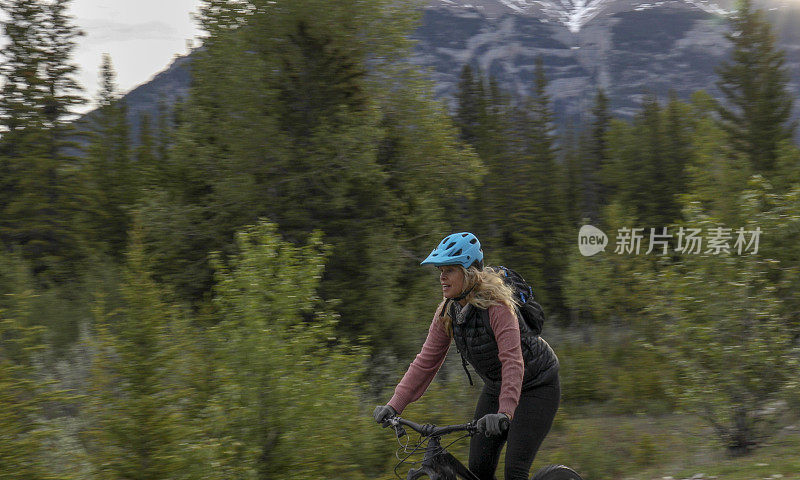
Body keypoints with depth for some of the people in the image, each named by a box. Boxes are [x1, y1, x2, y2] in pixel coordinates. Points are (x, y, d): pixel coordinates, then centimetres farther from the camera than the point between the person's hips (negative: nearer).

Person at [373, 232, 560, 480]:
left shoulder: (496, 306, -28)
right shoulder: (447, 312, -7)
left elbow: (512, 361, -37)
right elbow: (426, 361, -5)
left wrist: (504, 412, -50)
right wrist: (394, 405, -15)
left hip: (537, 386, -7)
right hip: (495, 387, 7)